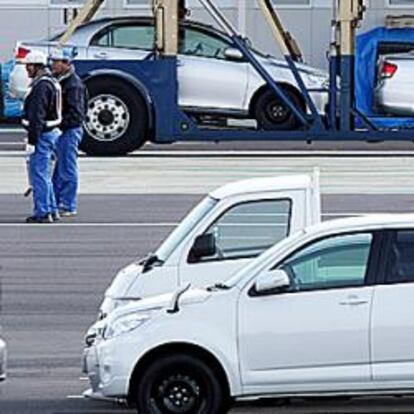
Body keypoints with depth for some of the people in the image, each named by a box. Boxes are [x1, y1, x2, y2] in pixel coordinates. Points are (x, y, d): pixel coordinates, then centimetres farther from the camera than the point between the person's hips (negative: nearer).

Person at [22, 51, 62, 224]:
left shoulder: (41, 86, -19)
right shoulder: (52, 83, 15)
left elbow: (37, 116, -23)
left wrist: (31, 141, -23)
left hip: (42, 135, -11)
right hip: (52, 132, 11)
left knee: (39, 174, -6)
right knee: (44, 175, 18)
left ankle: (42, 213, -4)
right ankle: (51, 209, 23)